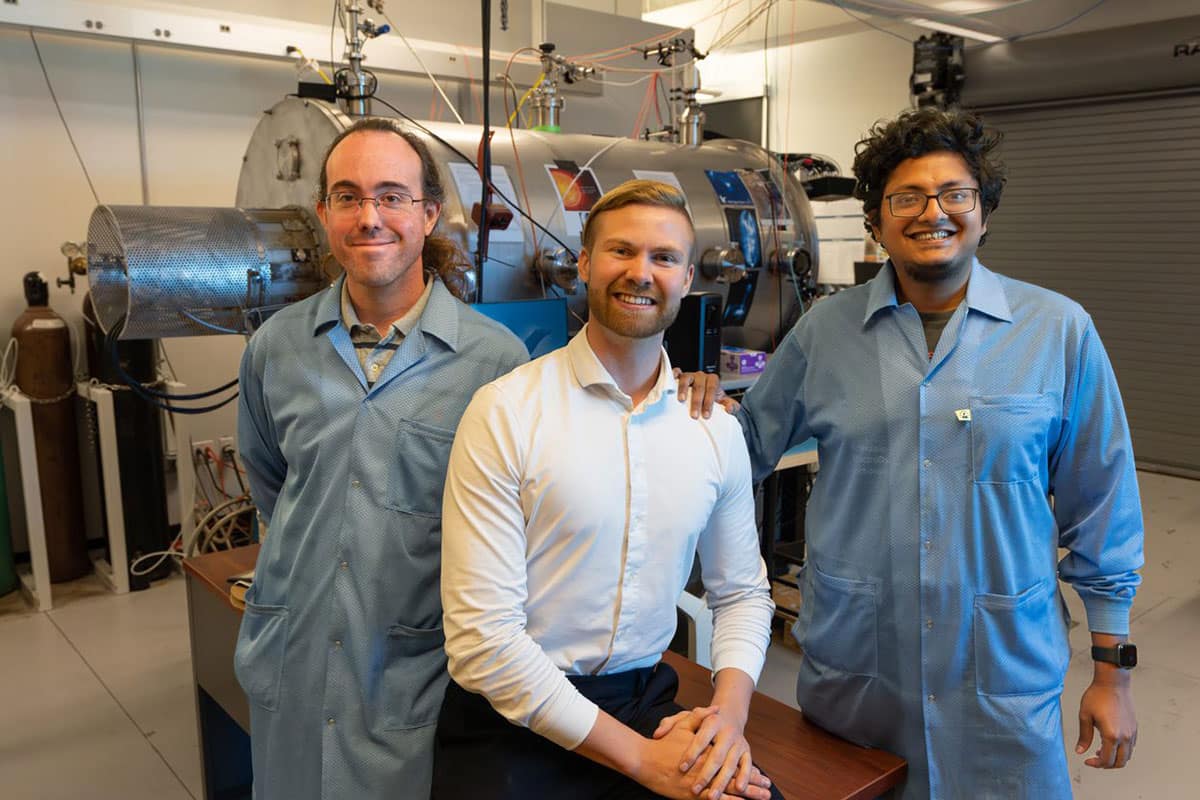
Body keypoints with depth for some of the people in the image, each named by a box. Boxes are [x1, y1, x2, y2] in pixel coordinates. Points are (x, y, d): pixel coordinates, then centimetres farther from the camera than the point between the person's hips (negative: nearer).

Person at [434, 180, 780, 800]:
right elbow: (482, 637, -15)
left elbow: (742, 592, 12)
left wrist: (729, 711, -6)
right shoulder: (504, 412, -12)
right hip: (512, 725, -3)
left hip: (646, 705, 4)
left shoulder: (716, 427, 3)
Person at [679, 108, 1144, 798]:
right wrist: (704, 407, -12)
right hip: (850, 667, 1)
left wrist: (1112, 672, 4)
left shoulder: (1058, 331, -3)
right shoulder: (826, 329, 0)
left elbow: (1101, 511, 1)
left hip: (1005, 672, -1)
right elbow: (751, 446, 10)